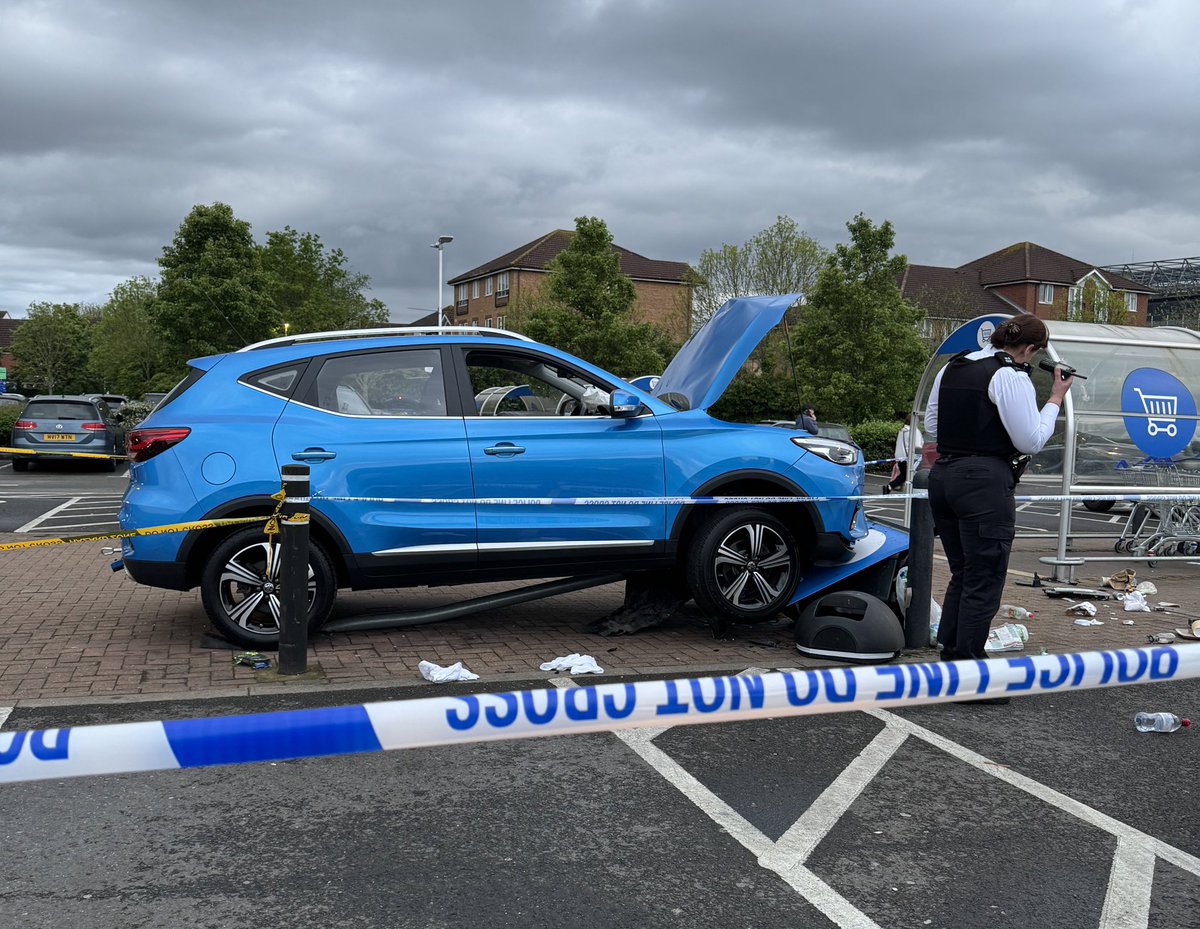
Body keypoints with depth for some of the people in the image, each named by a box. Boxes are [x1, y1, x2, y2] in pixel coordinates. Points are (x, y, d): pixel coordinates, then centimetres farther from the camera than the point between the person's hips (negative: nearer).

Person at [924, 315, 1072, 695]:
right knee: (984, 582, 1)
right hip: (985, 482, -8)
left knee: (962, 575, 18)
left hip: (943, 475, 8)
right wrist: (1055, 400, 0)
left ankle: (948, 658, 23)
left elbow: (932, 426, 19)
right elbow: (1031, 441, -11)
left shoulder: (951, 368, 13)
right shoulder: (1011, 376, -11)